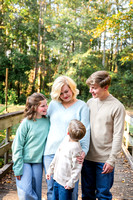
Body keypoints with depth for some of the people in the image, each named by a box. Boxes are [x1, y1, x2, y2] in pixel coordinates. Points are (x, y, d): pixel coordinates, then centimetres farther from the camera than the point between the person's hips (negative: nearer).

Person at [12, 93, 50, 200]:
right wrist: (18, 168, -11)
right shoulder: (26, 123, -12)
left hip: (38, 162, 3)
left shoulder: (47, 121, -1)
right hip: (24, 161, -3)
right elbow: (17, 146, -10)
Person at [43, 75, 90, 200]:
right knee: (51, 188, 10)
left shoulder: (81, 106, 1)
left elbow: (85, 130, -7)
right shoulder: (53, 104, 11)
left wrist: (84, 150, -19)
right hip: (50, 152, 3)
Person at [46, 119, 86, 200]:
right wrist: (50, 170, 21)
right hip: (57, 179, 8)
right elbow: (57, 157, 15)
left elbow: (77, 167, -18)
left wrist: (71, 182, -17)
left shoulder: (76, 147, -19)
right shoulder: (66, 140, 5)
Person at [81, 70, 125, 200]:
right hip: (87, 156, 5)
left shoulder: (117, 107, -11)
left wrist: (112, 159, -12)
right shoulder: (90, 102, 5)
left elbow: (118, 136, -10)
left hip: (104, 159, -5)